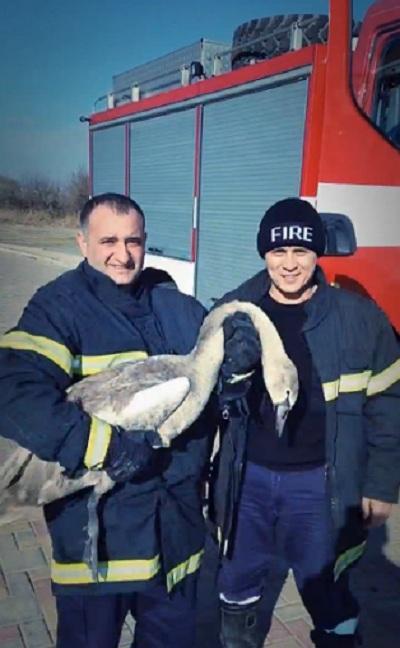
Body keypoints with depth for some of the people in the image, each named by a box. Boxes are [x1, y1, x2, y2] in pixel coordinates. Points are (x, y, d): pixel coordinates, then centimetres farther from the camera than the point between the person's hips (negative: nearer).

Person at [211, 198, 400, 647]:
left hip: (320, 483, -2)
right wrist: (226, 372, -20)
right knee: (238, 582, 22)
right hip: (247, 477, 3)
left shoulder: (358, 317, -8)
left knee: (326, 590, 14)